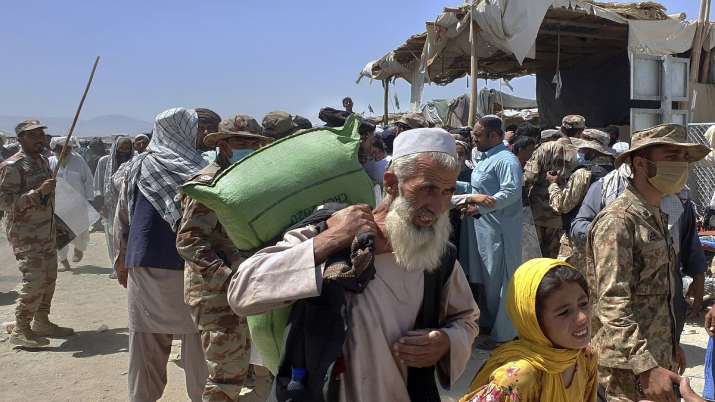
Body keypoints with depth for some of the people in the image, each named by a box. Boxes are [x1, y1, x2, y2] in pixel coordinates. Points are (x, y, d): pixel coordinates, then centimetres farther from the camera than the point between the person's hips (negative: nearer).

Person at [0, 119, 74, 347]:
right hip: (25, 234, -8)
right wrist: (38, 192, -27)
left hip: (46, 232, 8)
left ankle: (41, 322, 24)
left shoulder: (43, 161, 13)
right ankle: (20, 331, -1)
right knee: (34, 279, -11)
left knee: (49, 277, 11)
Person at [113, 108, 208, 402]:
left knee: (145, 343, 10)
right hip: (188, 267, -2)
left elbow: (122, 220, 10)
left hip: (144, 266, 3)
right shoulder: (199, 169, -5)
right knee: (195, 340, 7)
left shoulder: (139, 165, 4)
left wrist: (122, 261, 18)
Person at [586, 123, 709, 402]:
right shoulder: (617, 221, -19)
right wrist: (647, 367, -27)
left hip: (659, 356, 9)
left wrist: (672, 345, 20)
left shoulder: (658, 217, 11)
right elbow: (612, 304, -24)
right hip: (630, 366, -9)